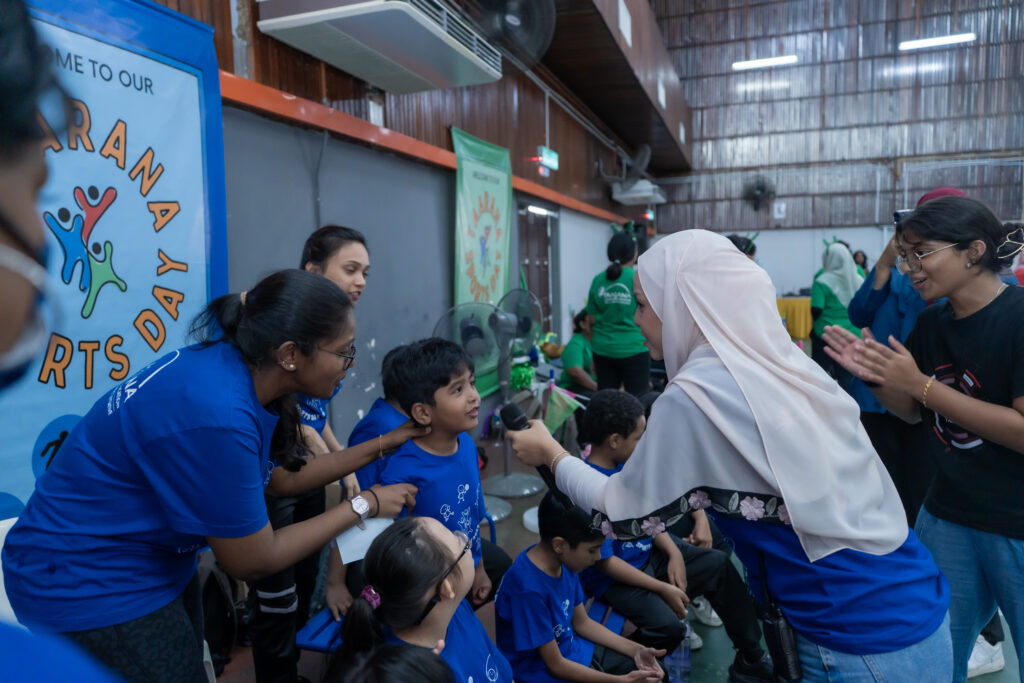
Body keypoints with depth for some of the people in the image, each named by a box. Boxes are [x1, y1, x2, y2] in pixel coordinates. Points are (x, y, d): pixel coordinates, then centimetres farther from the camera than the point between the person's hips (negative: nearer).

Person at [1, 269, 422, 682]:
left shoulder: (234, 370, -9)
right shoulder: (215, 415, -34)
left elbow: (282, 478, 4)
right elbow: (253, 561, -22)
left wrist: (386, 444, 3)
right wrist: (363, 505, -13)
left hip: (154, 561, 8)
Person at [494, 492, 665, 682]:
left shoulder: (564, 561, -8)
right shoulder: (529, 590, -32)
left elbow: (583, 623, 6)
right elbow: (556, 665, -21)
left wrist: (636, 650, -2)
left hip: (572, 649, 7)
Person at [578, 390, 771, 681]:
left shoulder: (627, 462, -5)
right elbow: (605, 561, -24)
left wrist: (675, 553, -7)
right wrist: (663, 589, -20)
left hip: (649, 551, 9)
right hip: (614, 576, -9)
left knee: (719, 564, 6)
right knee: (667, 625, -29)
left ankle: (751, 658, 21)